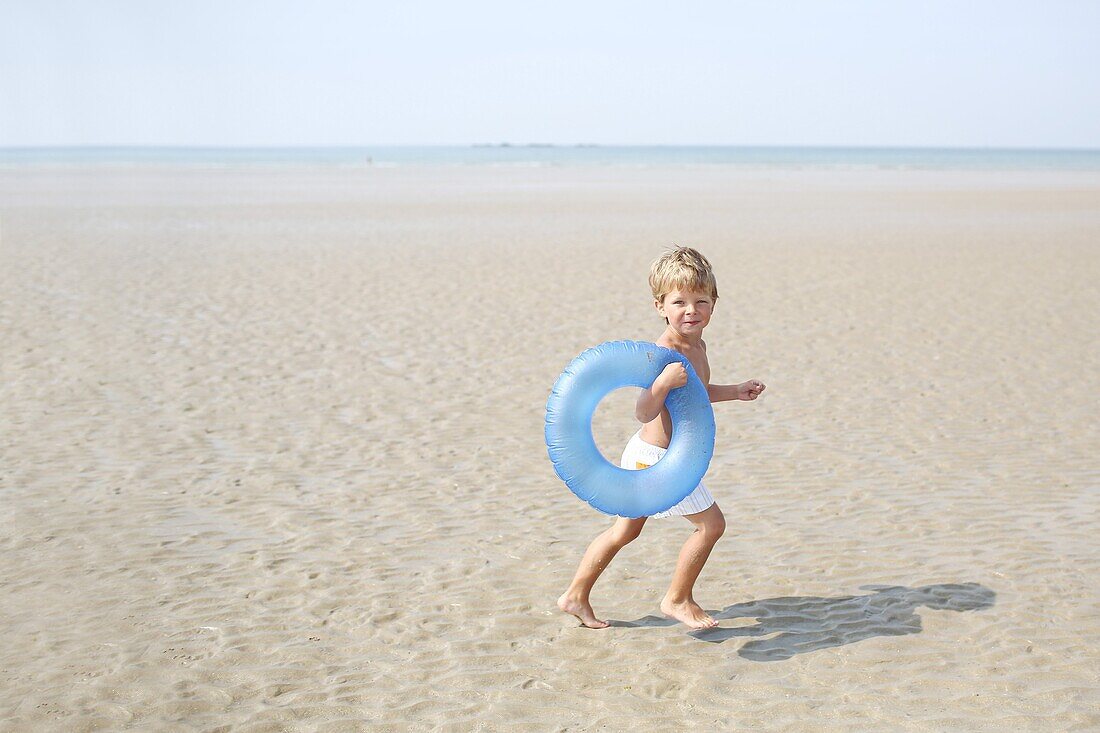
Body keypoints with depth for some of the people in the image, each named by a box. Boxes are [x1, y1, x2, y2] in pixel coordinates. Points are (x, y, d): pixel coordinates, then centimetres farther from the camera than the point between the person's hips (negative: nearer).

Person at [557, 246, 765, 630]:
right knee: (711, 523, 2)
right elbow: (644, 412, -32)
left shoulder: (696, 345, 5)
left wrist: (735, 391, 21)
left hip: (646, 455, 10)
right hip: (658, 458, -10)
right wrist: (664, 381, -47)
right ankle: (677, 599, 18)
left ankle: (576, 595, 30)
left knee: (626, 529, 20)